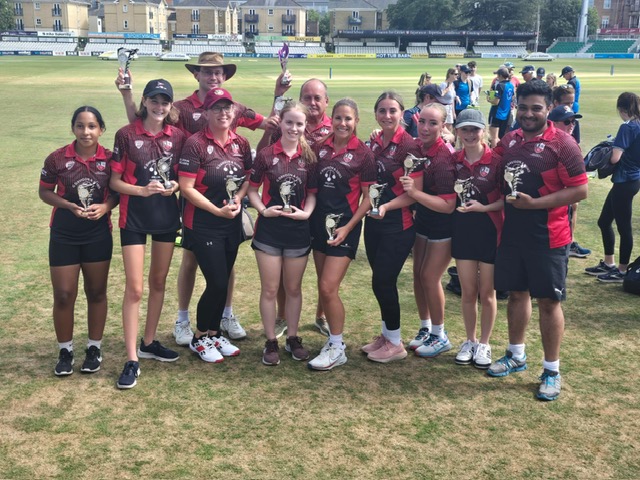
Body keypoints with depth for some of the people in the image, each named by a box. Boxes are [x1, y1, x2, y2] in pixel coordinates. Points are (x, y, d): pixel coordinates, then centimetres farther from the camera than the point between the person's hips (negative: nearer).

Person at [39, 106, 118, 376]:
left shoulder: (109, 159, -7)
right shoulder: (57, 158, -10)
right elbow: (44, 192, -1)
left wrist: (105, 206, -16)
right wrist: (70, 205, -17)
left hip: (99, 235, 1)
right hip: (63, 235, -1)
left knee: (96, 293, 11)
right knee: (63, 295, 3)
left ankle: (94, 348, 26)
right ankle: (65, 351, 21)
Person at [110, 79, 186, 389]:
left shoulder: (177, 136, 1)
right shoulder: (126, 135, -7)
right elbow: (115, 181, -6)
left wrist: (175, 185, -10)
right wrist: (142, 190, -21)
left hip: (167, 215, 4)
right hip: (134, 217, -4)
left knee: (159, 282, 14)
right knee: (134, 288, -6)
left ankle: (149, 343, 31)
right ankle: (132, 360, 0)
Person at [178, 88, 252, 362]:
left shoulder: (241, 144, 4)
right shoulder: (195, 143, -13)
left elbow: (248, 179, 12)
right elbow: (187, 188, -15)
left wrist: (238, 198, -8)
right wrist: (218, 211, -17)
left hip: (232, 224, 6)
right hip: (203, 224, -6)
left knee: (222, 282, 13)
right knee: (217, 283, -7)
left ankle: (214, 333, 31)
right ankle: (199, 338, 14)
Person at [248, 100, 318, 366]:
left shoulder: (308, 157, 1)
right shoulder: (265, 154, -5)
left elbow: (312, 192, 6)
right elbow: (252, 189, 0)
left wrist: (306, 213, -11)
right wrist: (263, 210, -16)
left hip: (298, 230, 2)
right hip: (269, 229, -2)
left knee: (294, 288, 14)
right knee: (269, 289, 5)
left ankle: (293, 338, 28)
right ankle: (271, 342, 18)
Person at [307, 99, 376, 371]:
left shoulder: (362, 153, -7)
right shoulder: (320, 147, 5)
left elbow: (368, 196, -6)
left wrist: (348, 227, -13)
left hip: (345, 225, -5)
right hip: (319, 221, 5)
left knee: (328, 287, -10)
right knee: (323, 287, 10)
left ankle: (337, 349, 5)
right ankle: (334, 338, 26)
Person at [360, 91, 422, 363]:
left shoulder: (409, 146, -14)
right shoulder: (374, 143, 7)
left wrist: (387, 207, -26)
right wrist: (368, 199, 2)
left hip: (398, 224, -7)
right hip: (373, 221, 7)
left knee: (383, 281, -3)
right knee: (380, 281, 12)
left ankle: (395, 344, 14)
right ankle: (387, 334, 29)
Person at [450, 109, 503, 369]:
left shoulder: (495, 161, -11)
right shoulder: (454, 161, 1)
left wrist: (484, 207, -22)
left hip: (489, 232, -3)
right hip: (462, 230, 3)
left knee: (486, 292, 8)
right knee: (468, 292, 11)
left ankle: (484, 344, 23)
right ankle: (469, 341, 27)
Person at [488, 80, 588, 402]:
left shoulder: (562, 144, -12)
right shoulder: (509, 140, 6)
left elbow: (580, 190, -15)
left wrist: (534, 203, -21)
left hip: (547, 237, -6)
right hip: (512, 232, 6)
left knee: (548, 301, 3)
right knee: (517, 293, 17)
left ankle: (552, 371, 16)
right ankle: (516, 355, 35)